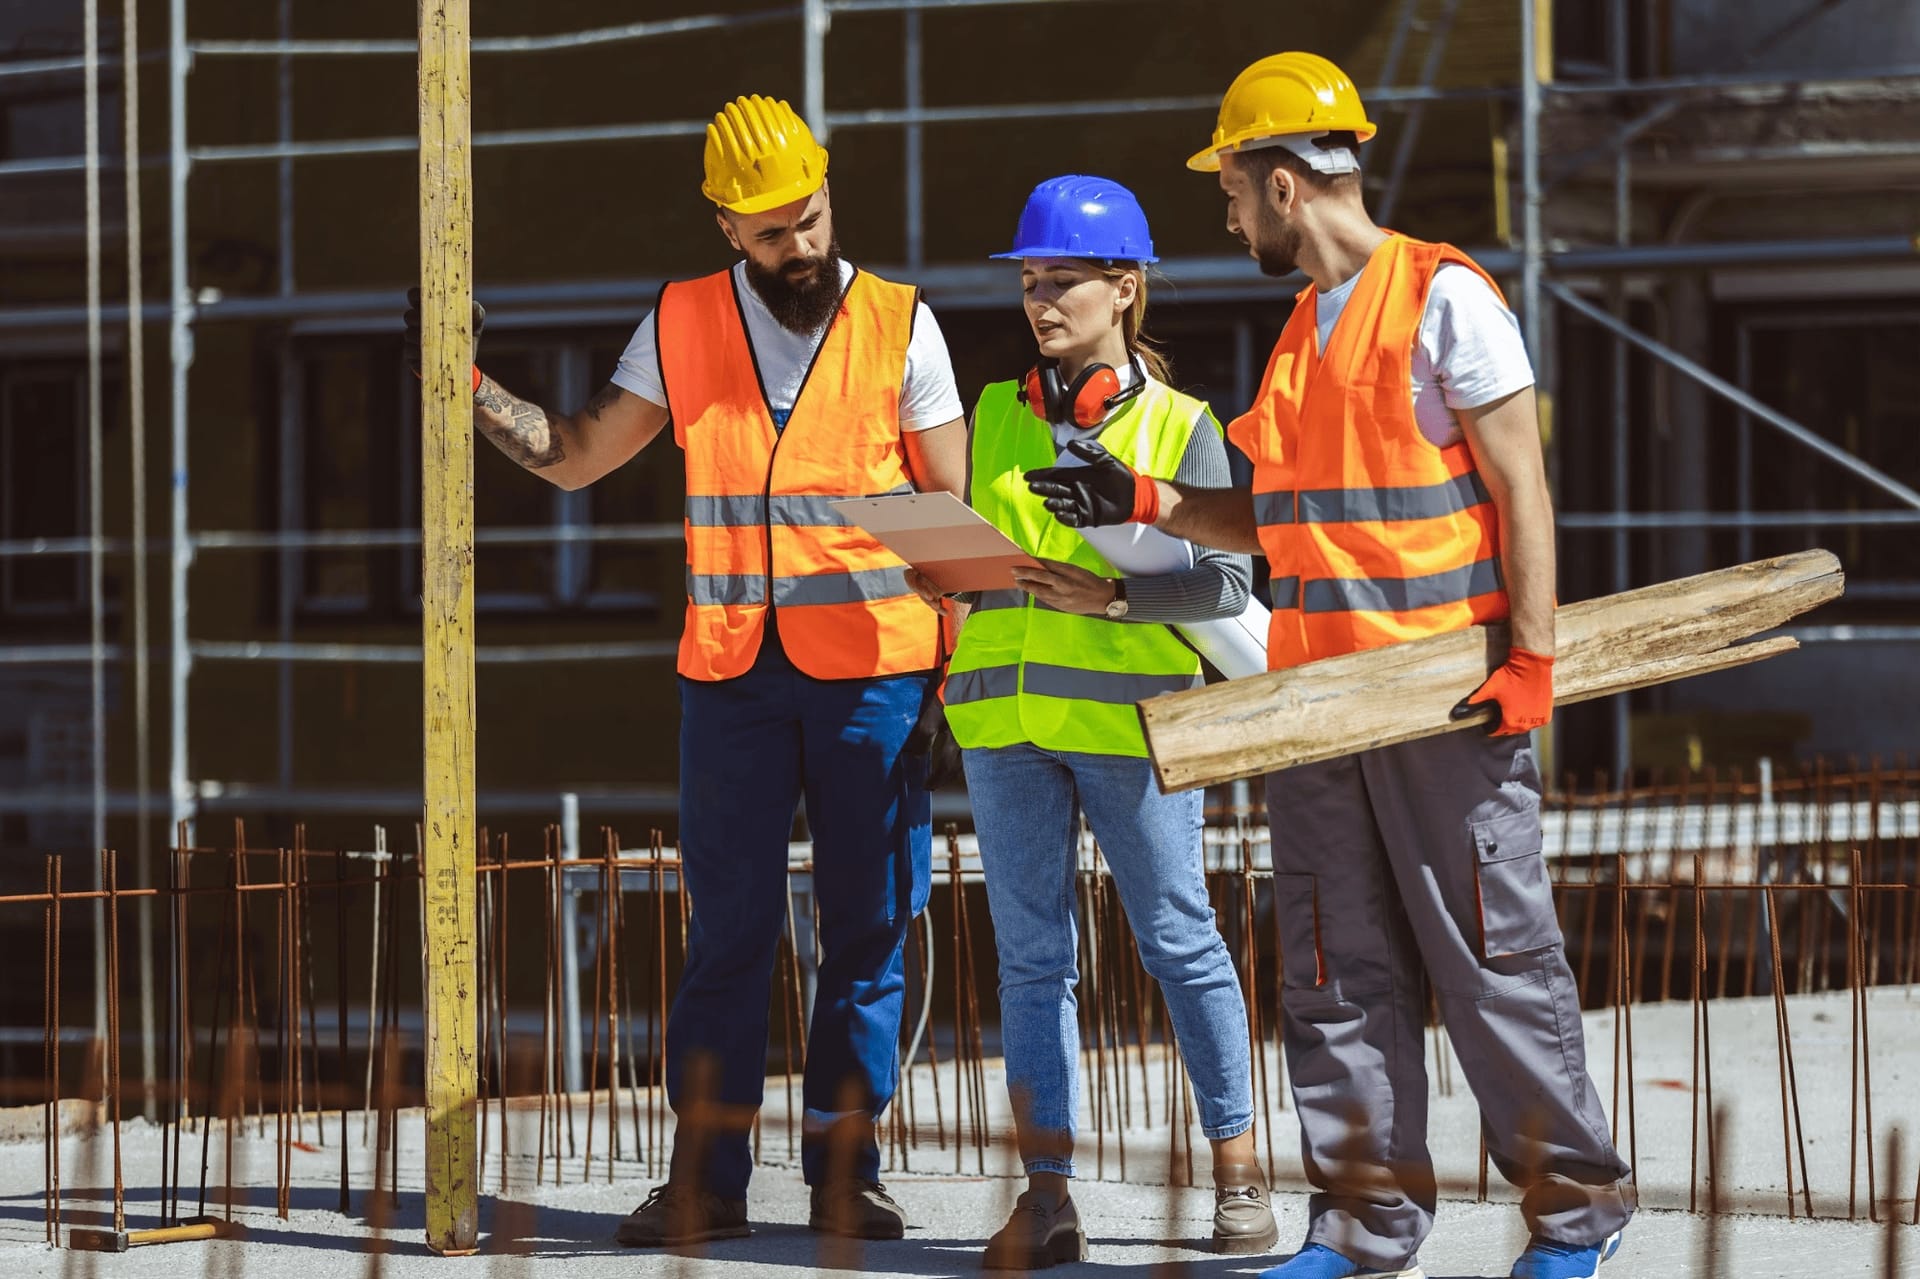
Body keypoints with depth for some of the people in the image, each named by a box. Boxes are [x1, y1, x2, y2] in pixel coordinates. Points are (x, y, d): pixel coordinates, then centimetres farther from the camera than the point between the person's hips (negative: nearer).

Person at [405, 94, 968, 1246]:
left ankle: (846, 1172, 10)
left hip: (874, 669, -1)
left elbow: (953, 506, 4)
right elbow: (576, 456, 13)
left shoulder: (899, 326, 1)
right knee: (729, 935, 1)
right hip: (732, 673, 1)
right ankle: (708, 1181, 5)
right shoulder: (684, 327, 7)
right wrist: (474, 391, -2)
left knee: (868, 931, 2)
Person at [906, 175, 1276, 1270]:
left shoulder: (1180, 426, 2)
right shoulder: (995, 419, 13)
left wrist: (1114, 595, -17)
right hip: (1007, 715, 3)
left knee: (1180, 942, 2)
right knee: (1032, 955, 2)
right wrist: (941, 575, 0)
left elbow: (1227, 582, -5)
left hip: (1129, 714, -3)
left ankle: (1239, 1173, 13)